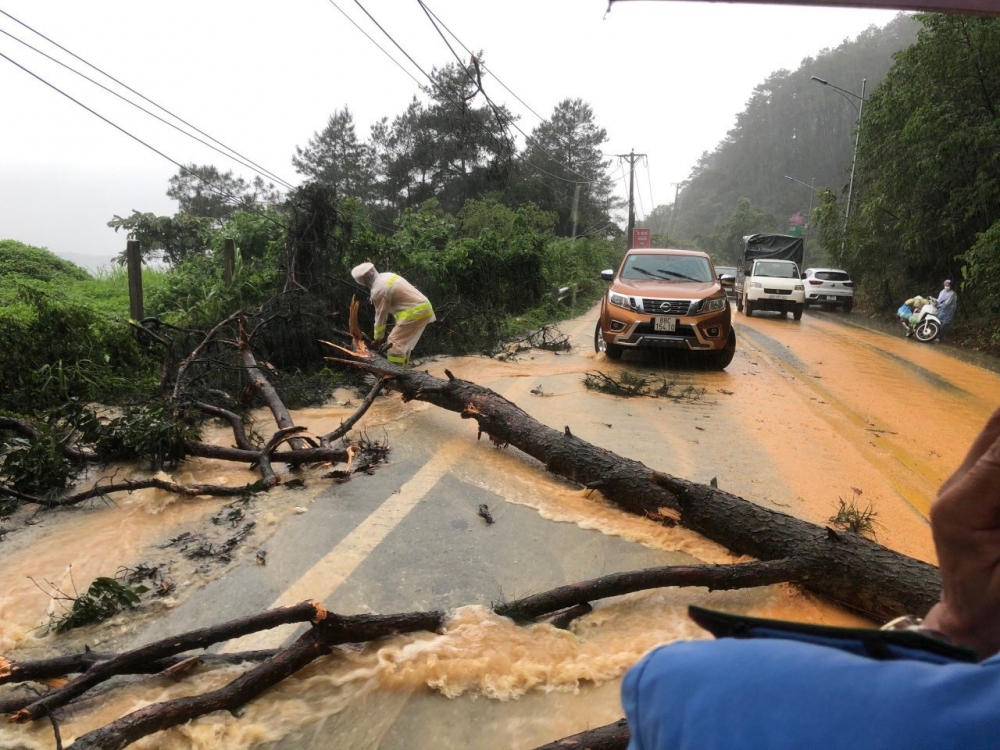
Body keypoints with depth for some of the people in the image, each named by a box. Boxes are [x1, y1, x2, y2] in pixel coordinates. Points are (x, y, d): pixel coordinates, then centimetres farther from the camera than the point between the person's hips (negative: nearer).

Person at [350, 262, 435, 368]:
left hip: (415, 312, -10)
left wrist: (378, 338, 6)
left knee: (395, 342, -6)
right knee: (404, 342, 18)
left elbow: (380, 315, -6)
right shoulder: (387, 276, 14)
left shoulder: (379, 290, -13)